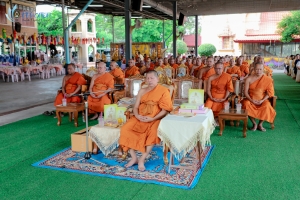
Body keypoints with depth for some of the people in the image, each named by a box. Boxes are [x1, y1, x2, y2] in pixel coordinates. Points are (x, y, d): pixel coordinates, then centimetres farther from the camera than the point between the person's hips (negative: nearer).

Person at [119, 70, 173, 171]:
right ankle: (134, 157, -11)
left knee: (153, 133, -35)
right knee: (125, 129, -20)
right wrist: (137, 116, -11)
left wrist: (152, 119, -19)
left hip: (155, 119, -4)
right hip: (140, 119, 4)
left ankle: (142, 159, -19)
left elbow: (165, 110, -8)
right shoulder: (142, 91, 15)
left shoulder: (164, 91, -1)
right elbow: (135, 107, 12)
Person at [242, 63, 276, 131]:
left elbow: (269, 92, -3)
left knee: (266, 106, -31)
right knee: (246, 104, -32)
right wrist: (251, 100, -19)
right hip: (251, 99, 0)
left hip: (262, 99, 0)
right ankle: (254, 124, -13)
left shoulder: (267, 79, -3)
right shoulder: (249, 79, -4)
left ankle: (260, 124, -6)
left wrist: (262, 100, -16)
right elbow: (246, 92, -4)